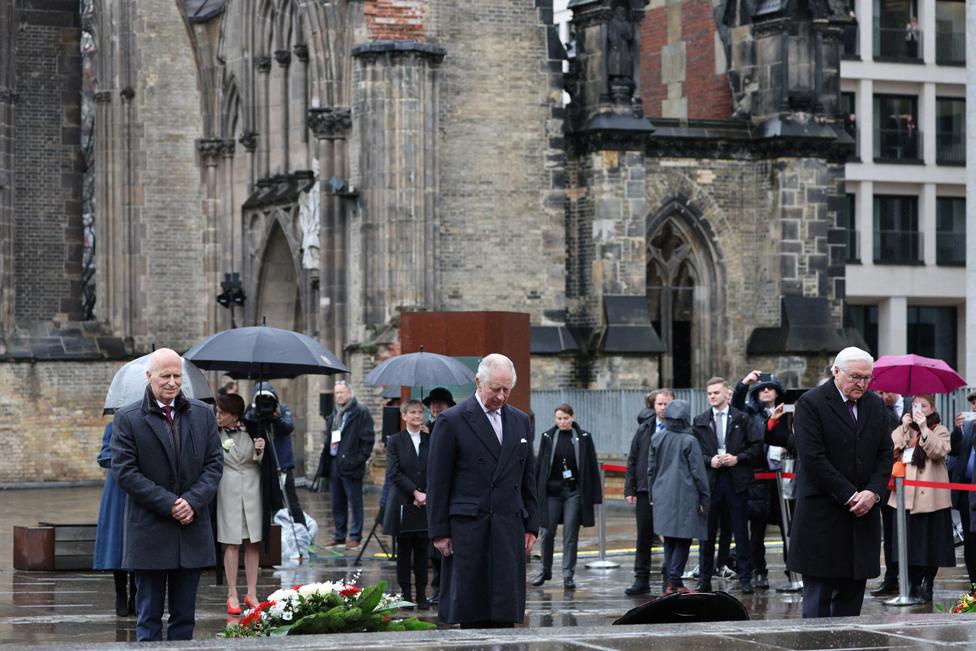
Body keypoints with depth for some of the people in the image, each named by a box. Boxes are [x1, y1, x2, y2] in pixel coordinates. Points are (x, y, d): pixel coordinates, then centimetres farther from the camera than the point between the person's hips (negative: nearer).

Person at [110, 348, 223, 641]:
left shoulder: (202, 414, 7)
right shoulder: (127, 419, -4)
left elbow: (214, 463, 5)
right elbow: (124, 471, -10)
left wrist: (193, 501, -11)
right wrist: (168, 504, -15)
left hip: (192, 532, 3)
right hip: (149, 533, -3)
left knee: (184, 616, 9)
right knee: (148, 617, 3)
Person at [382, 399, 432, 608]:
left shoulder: (431, 441, 8)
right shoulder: (395, 441, 2)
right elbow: (395, 473, -6)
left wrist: (425, 495, -9)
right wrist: (415, 493, -14)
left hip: (426, 504, 2)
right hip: (403, 503, -2)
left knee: (422, 551, 3)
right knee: (404, 551, 3)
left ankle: (421, 595, 7)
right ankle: (405, 594, 7)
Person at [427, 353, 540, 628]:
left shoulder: (520, 420, 14)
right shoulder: (452, 421, -2)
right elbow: (437, 482, -3)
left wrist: (531, 525, 12)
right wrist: (439, 531, -6)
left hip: (509, 527, 4)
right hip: (468, 529, -4)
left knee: (506, 615, 0)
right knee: (471, 615, -2)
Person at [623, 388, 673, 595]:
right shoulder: (644, 429, 8)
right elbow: (632, 460, 10)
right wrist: (629, 489, 4)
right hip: (645, 490, 3)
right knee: (644, 537, 6)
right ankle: (641, 579, 12)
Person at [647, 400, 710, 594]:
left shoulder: (657, 438, 3)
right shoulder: (689, 441, -10)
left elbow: (651, 469, 10)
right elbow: (698, 472, -7)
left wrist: (652, 494, 20)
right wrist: (704, 498, 1)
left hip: (663, 496, 5)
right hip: (685, 496, -5)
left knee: (669, 540, 12)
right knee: (683, 540, 1)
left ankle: (669, 582, 11)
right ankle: (674, 581, -6)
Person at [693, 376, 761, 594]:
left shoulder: (741, 419, 3)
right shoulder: (700, 421, 8)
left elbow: (756, 447, 1)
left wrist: (737, 458, -11)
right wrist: (709, 460, -9)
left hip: (736, 480, -1)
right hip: (710, 479, 1)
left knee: (741, 531, 2)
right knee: (707, 532, 5)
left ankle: (745, 578, 8)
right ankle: (704, 580, 11)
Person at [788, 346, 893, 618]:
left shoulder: (875, 405, 11)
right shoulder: (811, 403, -8)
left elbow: (885, 454, 11)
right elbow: (813, 458, -14)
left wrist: (873, 492, -7)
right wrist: (849, 496, -15)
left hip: (863, 513, 6)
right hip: (822, 516, -6)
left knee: (852, 594, 6)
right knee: (818, 595, -2)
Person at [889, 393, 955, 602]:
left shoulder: (939, 431, 3)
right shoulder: (903, 430, 17)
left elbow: (938, 452, -16)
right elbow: (890, 451, 1)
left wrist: (923, 428, -19)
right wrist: (903, 428, -4)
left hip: (930, 496, -4)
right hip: (906, 496, 4)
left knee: (930, 542, -1)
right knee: (909, 542, 5)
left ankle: (927, 584, 9)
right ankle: (914, 583, 13)